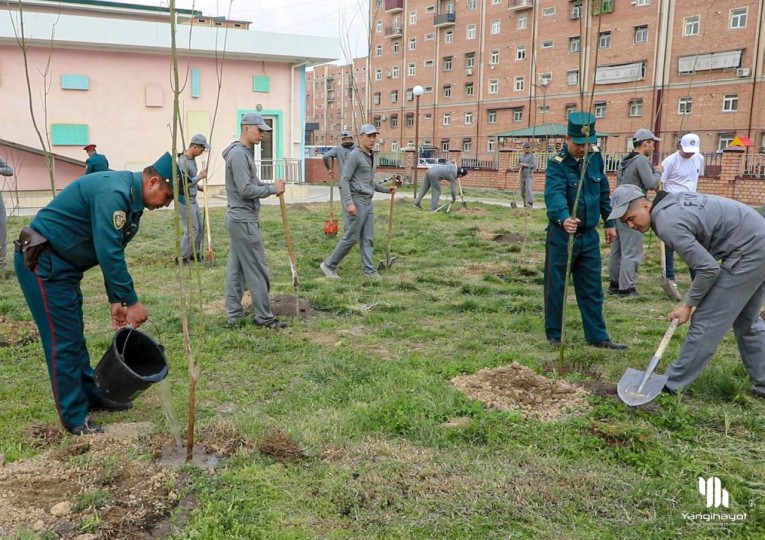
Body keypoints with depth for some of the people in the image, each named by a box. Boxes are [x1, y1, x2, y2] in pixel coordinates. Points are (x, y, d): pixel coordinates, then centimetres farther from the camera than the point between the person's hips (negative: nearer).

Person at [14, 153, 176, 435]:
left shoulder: (131, 198, 7)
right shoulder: (113, 192, -25)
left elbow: (113, 252, 12)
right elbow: (108, 254, -29)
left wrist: (117, 300, 8)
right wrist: (131, 302, -22)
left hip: (62, 264, 10)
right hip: (42, 262, -10)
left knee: (75, 336, 17)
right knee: (63, 341, -4)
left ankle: (91, 395, 30)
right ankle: (75, 417, 6)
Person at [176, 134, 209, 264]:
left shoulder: (192, 159, 8)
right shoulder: (183, 162, -22)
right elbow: (182, 185, -25)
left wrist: (198, 187, 10)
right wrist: (199, 177, -19)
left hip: (193, 199, 9)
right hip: (184, 200, -9)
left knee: (199, 227, 14)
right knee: (192, 229, -7)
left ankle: (195, 253, 26)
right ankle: (182, 257, 3)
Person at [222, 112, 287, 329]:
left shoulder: (246, 152, 15)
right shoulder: (238, 154, -16)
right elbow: (246, 190, -21)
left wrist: (270, 185, 3)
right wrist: (272, 189, -12)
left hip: (238, 219, 10)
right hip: (244, 221, -10)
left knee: (236, 269, 12)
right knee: (257, 270, -3)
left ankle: (233, 315, 19)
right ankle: (264, 317, 4)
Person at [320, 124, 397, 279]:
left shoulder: (371, 157, 17)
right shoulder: (355, 155, -9)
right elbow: (344, 180, -14)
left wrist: (386, 189, 15)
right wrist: (349, 202, -22)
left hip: (368, 202, 8)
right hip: (357, 201, -8)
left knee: (368, 238, 6)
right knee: (352, 237, -6)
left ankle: (369, 269, 10)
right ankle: (329, 265, 5)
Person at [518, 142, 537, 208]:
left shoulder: (533, 155, -1)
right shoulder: (521, 156, 14)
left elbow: (534, 166, -12)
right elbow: (518, 166, 23)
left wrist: (525, 165, -12)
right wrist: (520, 167, -1)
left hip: (529, 176, -6)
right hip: (522, 176, 6)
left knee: (529, 190, -20)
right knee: (523, 192, 9)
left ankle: (530, 204, -28)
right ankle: (525, 205, 18)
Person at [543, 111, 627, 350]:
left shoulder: (595, 157, 3)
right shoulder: (557, 163, -16)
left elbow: (603, 192, 14)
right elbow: (555, 194, -34)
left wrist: (609, 222, 15)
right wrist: (564, 218, -52)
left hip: (589, 235, 5)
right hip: (562, 235, -5)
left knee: (592, 288, 11)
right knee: (555, 287, 5)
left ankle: (597, 336, 21)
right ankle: (554, 334, 19)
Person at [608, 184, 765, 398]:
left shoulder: (667, 224, -21)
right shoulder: (672, 200, 7)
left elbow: (708, 268, -20)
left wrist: (688, 304, -8)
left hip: (747, 253, -10)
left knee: (706, 321, -4)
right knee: (747, 321, 21)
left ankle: (673, 385, 4)